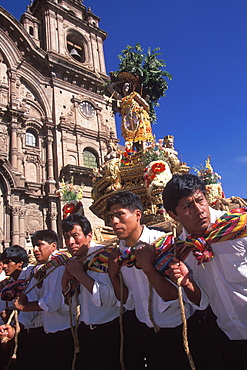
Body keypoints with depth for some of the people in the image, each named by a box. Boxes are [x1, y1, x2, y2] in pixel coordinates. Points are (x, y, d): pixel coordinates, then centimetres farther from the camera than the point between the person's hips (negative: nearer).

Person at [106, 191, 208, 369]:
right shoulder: (119, 253, -5)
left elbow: (175, 297, -22)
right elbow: (129, 301, 1)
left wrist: (149, 268, -32)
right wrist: (114, 274, -14)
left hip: (177, 331, -4)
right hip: (145, 330, 5)